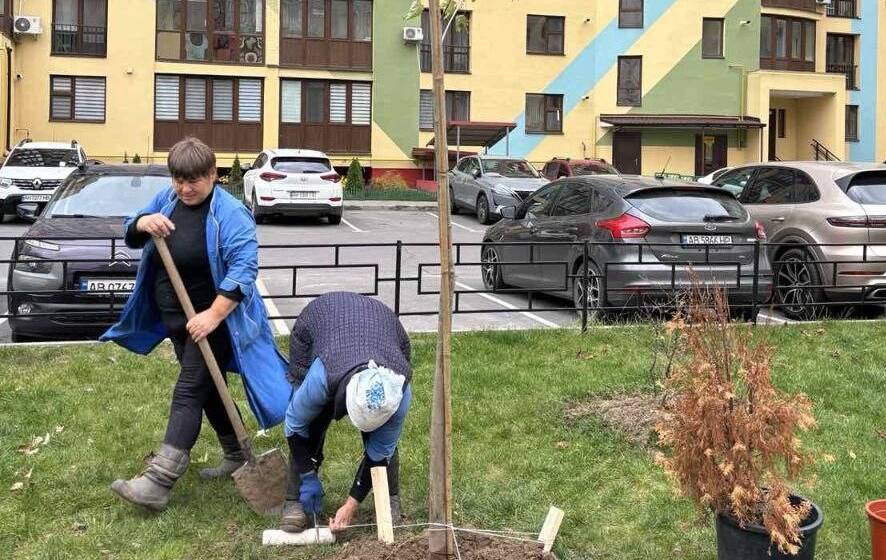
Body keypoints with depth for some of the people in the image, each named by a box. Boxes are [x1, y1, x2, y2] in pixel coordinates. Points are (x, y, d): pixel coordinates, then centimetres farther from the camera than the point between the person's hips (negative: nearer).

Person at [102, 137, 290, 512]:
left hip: (211, 320, -8)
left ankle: (157, 484, -15)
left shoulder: (230, 214, -17)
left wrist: (213, 315, -30)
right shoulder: (167, 199, 5)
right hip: (175, 318, 8)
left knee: (189, 393, -11)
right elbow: (130, 235, 13)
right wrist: (144, 223, -12)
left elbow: (244, 268, -24)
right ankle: (237, 455, 32)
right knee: (207, 389, 16)